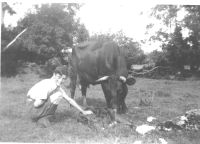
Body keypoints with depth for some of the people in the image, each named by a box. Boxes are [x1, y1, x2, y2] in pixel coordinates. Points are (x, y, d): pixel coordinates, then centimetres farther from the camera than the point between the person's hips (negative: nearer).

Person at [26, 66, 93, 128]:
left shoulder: (58, 87, 4)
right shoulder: (47, 85, -23)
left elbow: (69, 100, 9)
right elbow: (36, 104, -25)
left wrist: (83, 112, 9)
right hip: (32, 106, -8)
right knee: (58, 95, -19)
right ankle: (42, 119, -7)